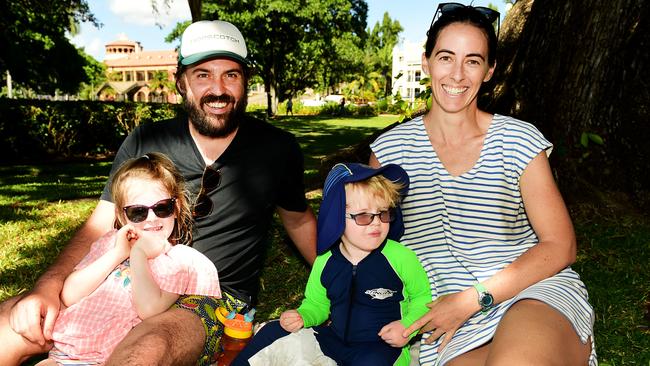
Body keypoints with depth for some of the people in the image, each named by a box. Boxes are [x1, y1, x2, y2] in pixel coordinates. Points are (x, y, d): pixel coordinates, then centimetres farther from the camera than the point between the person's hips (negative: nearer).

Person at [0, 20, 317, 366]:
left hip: (217, 297, -2)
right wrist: (48, 286, -15)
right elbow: (98, 228, 2)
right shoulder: (144, 142, -1)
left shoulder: (278, 150, -3)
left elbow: (299, 219, 14)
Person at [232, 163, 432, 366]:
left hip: (382, 347, -4)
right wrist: (302, 316, -8)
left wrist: (407, 325, -17)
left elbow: (423, 296, -1)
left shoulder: (401, 258, -14)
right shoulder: (326, 262, -2)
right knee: (273, 332, 0)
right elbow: (316, 304, 13)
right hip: (335, 339, 4)